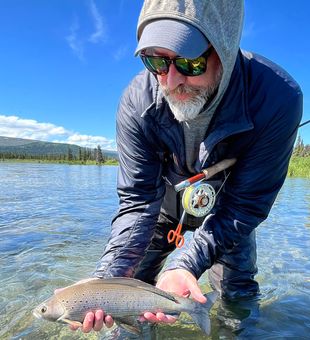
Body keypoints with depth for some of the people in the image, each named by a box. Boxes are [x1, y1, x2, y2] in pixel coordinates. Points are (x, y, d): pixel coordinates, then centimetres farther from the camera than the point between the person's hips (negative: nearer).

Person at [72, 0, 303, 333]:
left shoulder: (277, 98, -35)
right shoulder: (137, 102, -31)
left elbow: (244, 205, -29)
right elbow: (137, 201, -27)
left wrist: (185, 265, -40)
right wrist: (108, 277, -40)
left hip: (224, 203, 0)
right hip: (167, 196, 1)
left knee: (237, 293, 7)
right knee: (131, 280, 7)